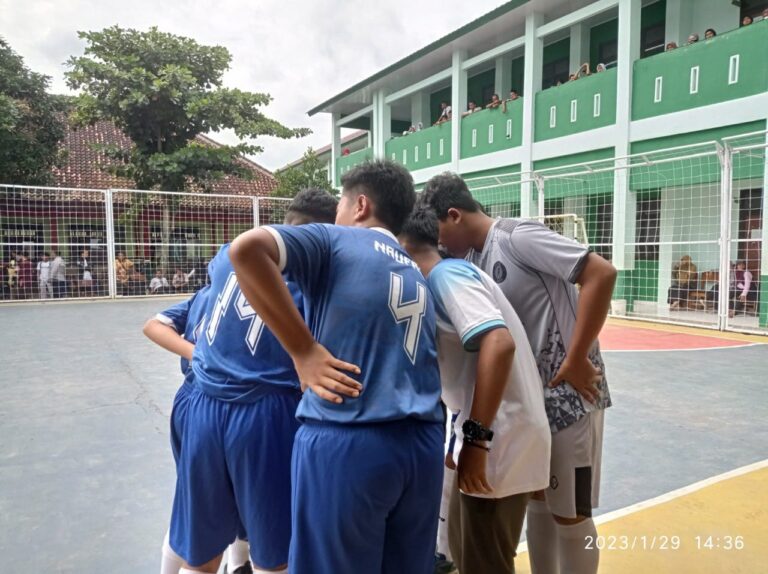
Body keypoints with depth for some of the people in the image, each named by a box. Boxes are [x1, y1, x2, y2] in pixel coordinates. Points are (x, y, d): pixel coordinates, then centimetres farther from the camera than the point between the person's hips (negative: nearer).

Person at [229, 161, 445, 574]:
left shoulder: (333, 241, 1)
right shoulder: (417, 277, 19)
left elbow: (246, 248, -17)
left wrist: (302, 350, -14)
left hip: (345, 442, -6)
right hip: (423, 444, 7)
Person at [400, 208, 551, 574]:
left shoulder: (445, 273, -13)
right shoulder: (444, 278, 15)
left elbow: (499, 343, -28)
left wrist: (476, 437, -27)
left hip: (501, 441, -9)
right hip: (496, 435, 9)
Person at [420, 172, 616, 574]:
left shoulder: (518, 236, -17)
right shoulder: (472, 260, 7)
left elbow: (601, 273, -23)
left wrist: (576, 359, -21)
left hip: (569, 393, -8)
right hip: (529, 395, 8)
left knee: (569, 512, 6)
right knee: (537, 499, 19)